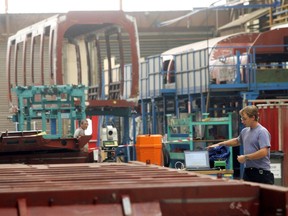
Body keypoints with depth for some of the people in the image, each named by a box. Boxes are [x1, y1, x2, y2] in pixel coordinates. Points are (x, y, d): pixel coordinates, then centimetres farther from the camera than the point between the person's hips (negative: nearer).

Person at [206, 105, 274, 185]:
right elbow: (237, 141, 35)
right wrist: (219, 144, 32)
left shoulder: (262, 132, -12)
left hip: (261, 172, -8)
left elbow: (264, 152, -21)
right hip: (247, 171, 8)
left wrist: (245, 157, -15)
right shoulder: (245, 131, 14)